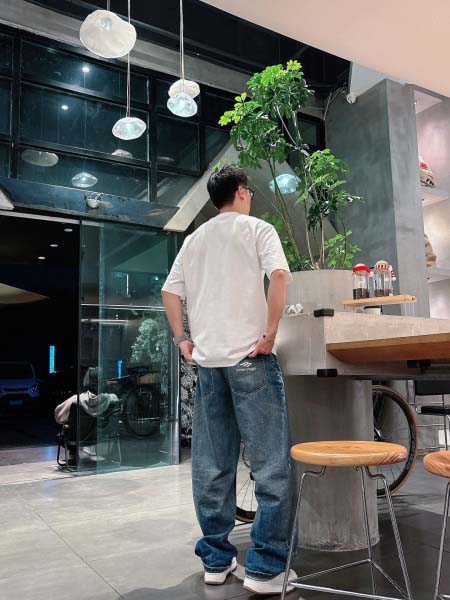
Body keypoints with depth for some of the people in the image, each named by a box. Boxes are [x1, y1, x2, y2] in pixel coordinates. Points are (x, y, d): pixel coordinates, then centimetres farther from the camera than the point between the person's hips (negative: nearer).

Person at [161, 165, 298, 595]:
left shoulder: (194, 239, 17)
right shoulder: (257, 229, 2)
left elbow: (169, 292, 12)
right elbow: (279, 276, -15)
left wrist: (181, 340, 13)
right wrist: (270, 333, -12)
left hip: (207, 359, 6)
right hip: (249, 356, -5)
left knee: (212, 466, 10)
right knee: (272, 464, 1)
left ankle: (216, 560, 20)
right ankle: (265, 568, 3)